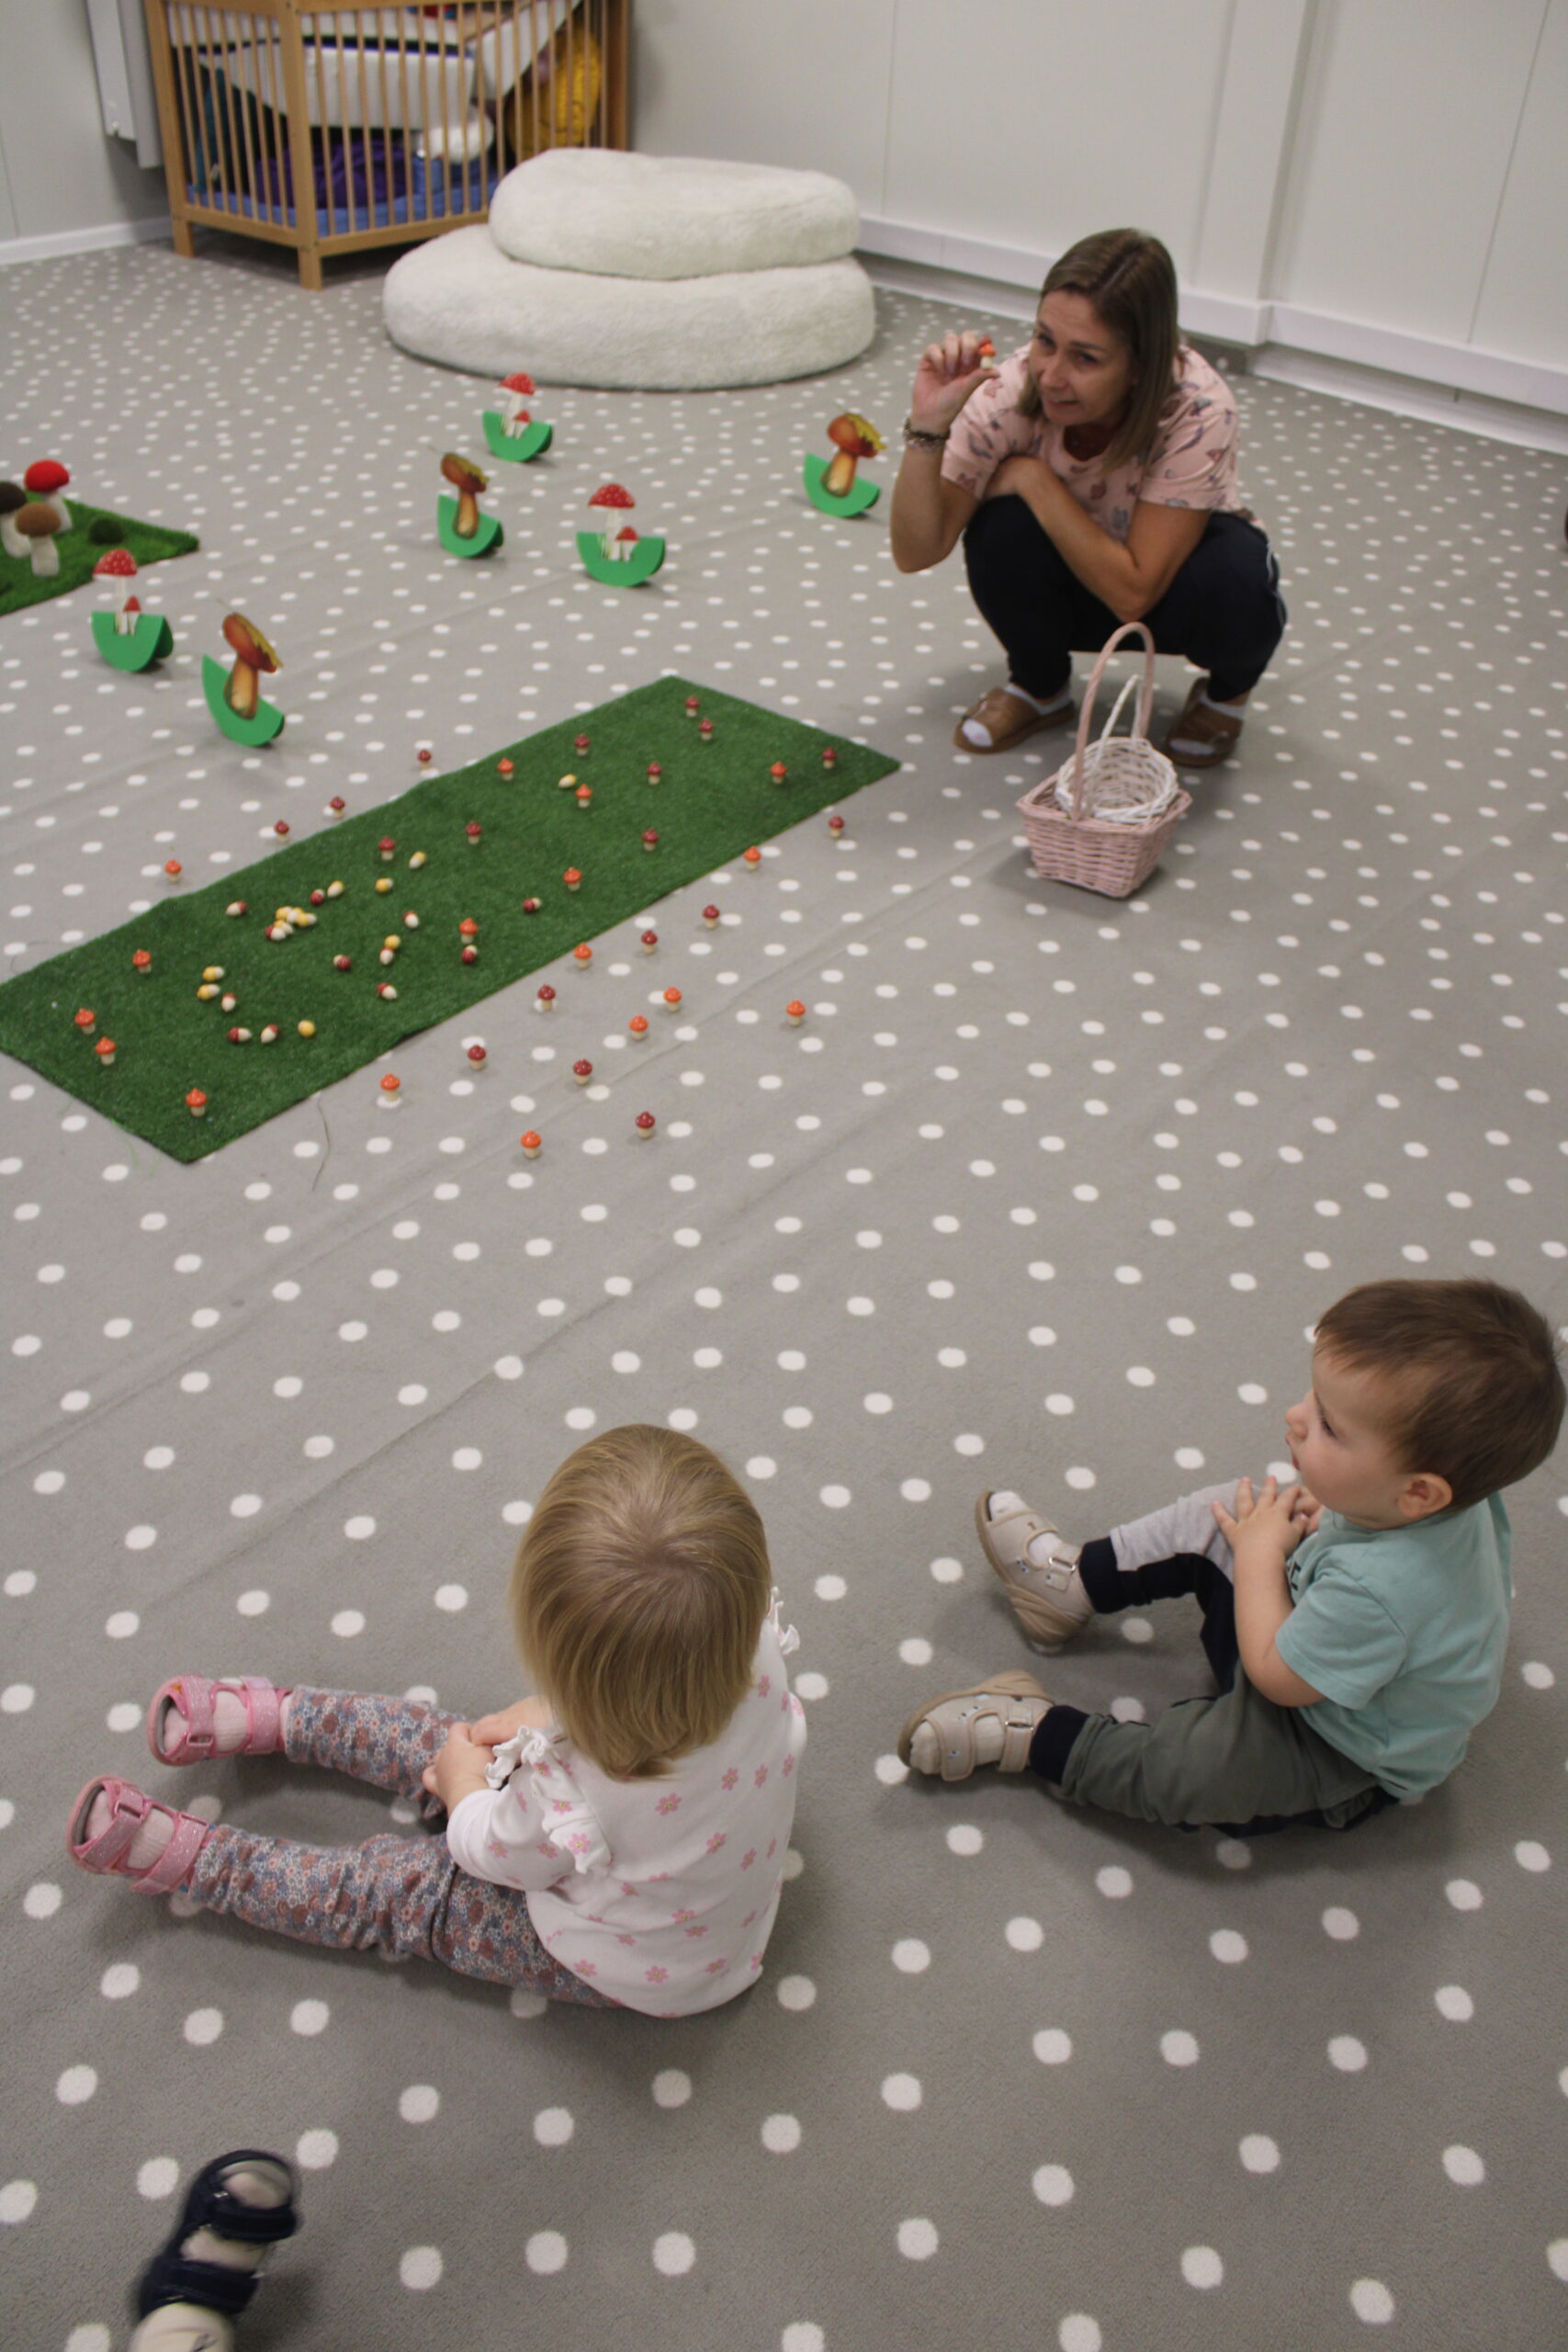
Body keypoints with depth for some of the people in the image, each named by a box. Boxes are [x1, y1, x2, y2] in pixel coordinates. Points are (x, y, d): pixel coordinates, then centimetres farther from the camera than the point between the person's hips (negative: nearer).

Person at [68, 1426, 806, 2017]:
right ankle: (263, 1717, 30)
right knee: (435, 1735, 12)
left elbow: (497, 1853, -18)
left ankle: (178, 1853, 22)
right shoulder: (756, 1641, -32)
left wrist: (464, 1783, 1)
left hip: (632, 1968, -6)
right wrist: (544, 1717, -7)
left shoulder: (583, 1792, -44)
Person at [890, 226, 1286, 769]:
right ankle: (1040, 688, 1)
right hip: (1068, 587, 2)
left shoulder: (1198, 411, -33)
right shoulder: (1008, 394, -27)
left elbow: (1133, 594, -35)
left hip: (1175, 568, -2)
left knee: (1233, 590, -35)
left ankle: (1226, 690, 3)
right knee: (1001, 532, -30)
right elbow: (916, 553, -28)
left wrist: (1034, 478, -34)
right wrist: (928, 425, -43)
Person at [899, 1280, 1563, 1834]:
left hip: (1351, 1761, -8)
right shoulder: (1452, 1489, -23)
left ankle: (1033, 1734, -7)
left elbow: (1275, 1674, -27)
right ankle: (1074, 1583, 21)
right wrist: (1323, 1518, -16)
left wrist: (1261, 1551, -16)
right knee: (1222, 1515, 8)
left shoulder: (1382, 1589, -45)